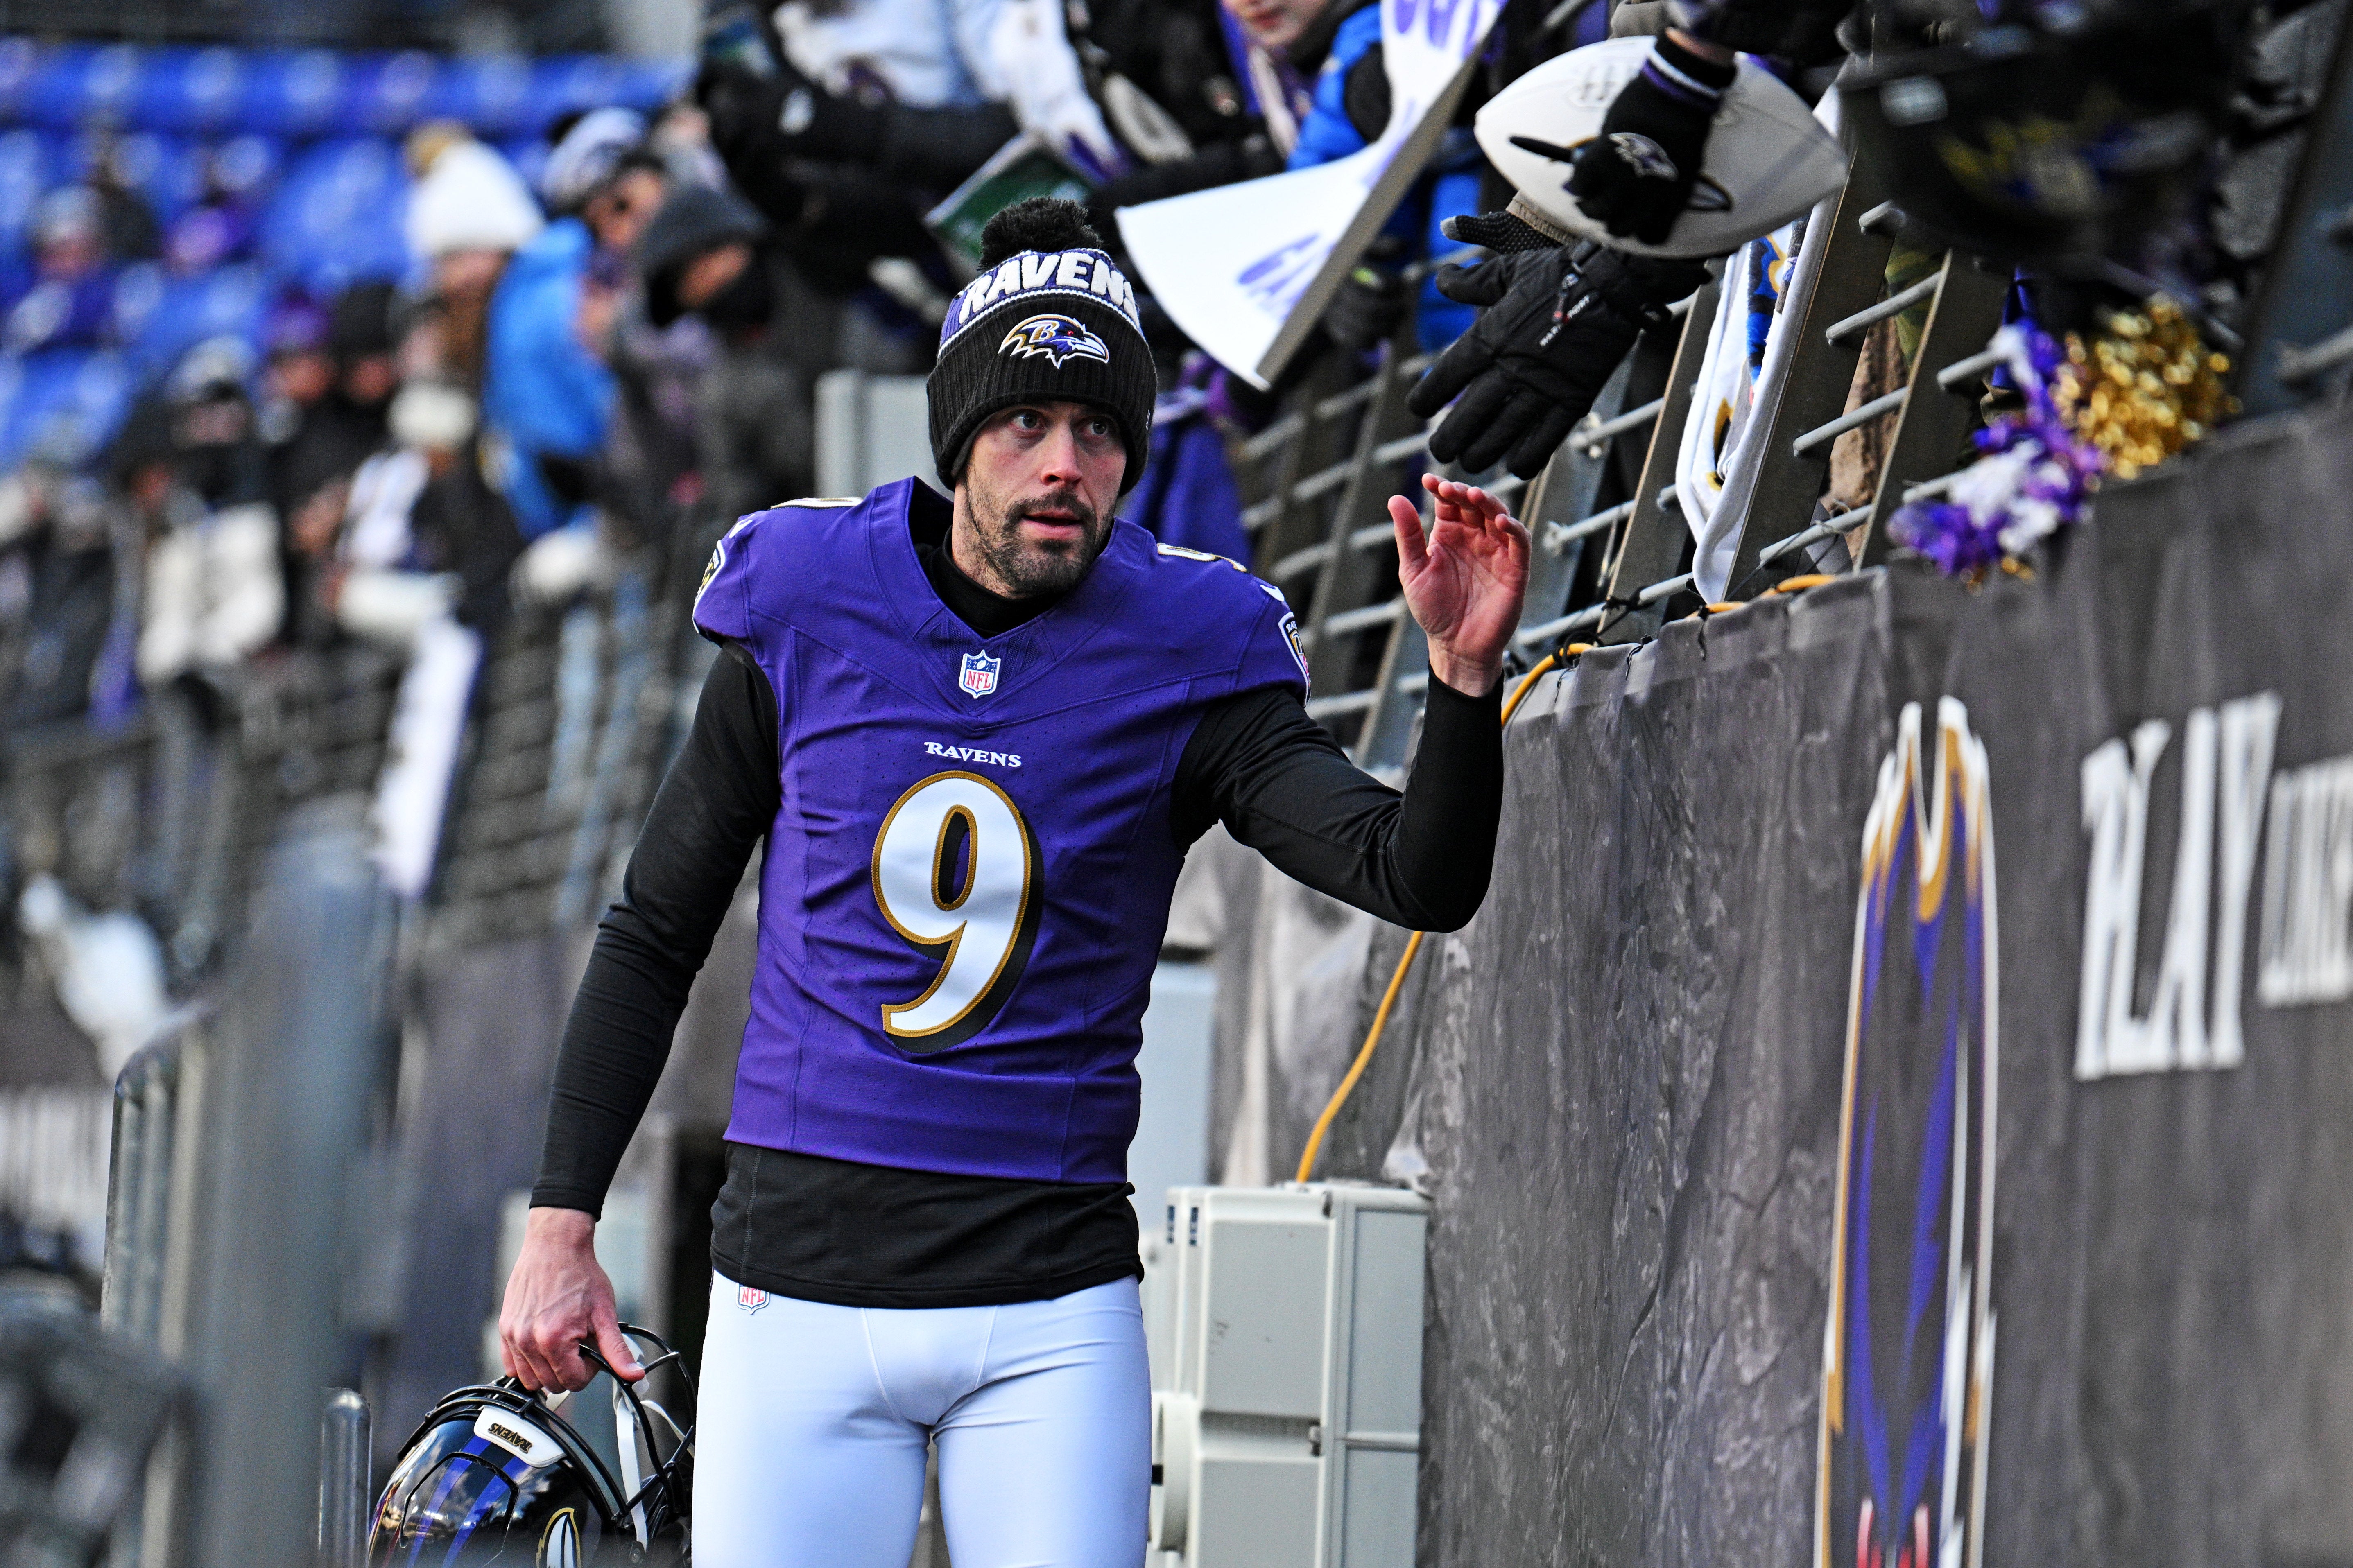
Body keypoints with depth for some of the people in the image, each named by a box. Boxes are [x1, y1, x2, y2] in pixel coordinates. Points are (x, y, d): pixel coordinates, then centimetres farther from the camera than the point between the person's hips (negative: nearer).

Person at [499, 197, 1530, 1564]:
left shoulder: (1186, 659, -1)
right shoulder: (807, 617, 1)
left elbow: (1419, 880, -13)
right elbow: (655, 933, 10)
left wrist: (1465, 677, -31)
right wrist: (562, 1221, 6)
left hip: (1050, 1314, 0)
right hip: (800, 1285, 1)